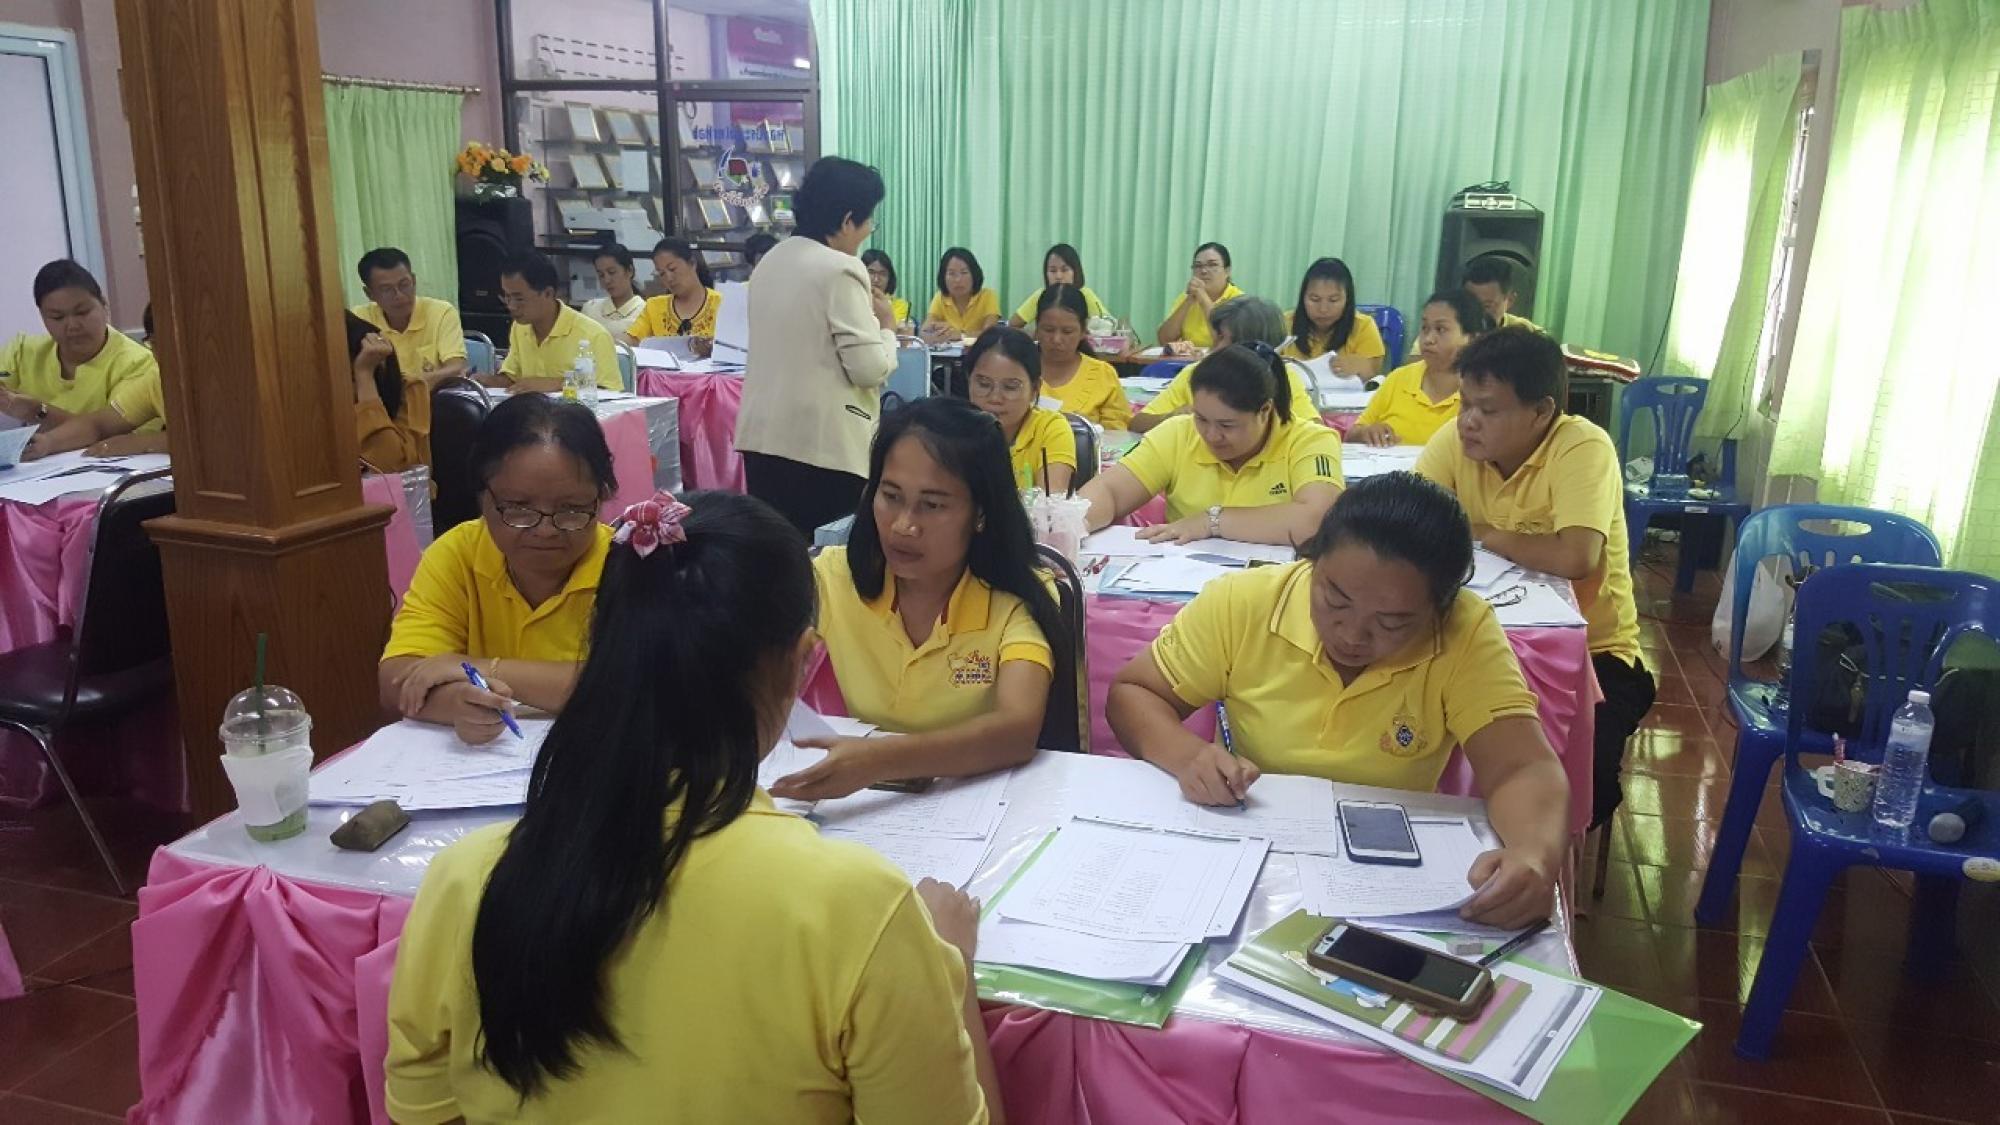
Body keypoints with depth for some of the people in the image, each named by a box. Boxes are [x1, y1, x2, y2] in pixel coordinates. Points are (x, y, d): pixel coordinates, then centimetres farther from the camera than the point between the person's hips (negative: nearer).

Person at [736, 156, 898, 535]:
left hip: (762, 435, 8)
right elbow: (869, 369, -15)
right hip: (824, 443, -8)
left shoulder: (770, 261, 12)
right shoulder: (841, 270, -13)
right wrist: (886, 328, 3)